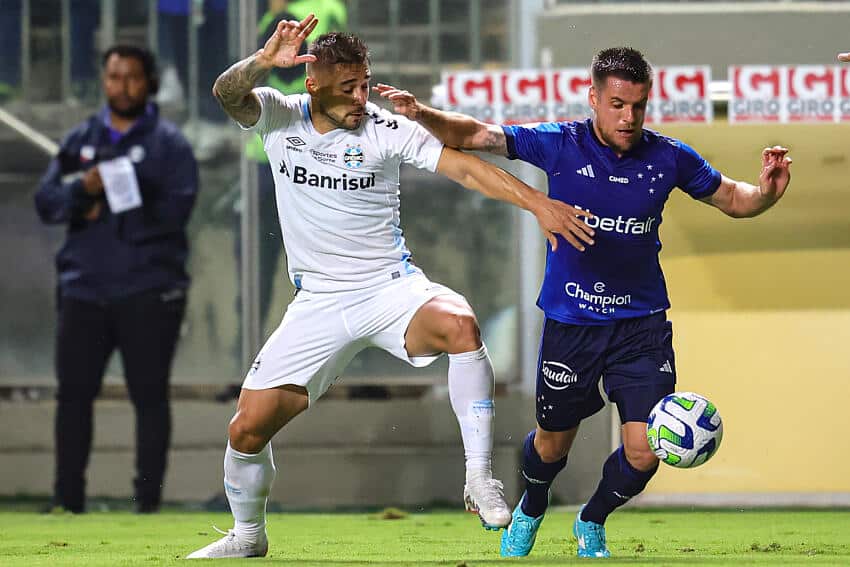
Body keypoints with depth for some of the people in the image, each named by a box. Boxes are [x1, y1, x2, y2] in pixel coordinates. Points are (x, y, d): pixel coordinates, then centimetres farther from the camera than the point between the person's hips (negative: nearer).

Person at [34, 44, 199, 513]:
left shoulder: (168, 142, 2)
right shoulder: (80, 140, 14)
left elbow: (176, 208, -11)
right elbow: (46, 201, 5)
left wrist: (108, 215, -10)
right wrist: (82, 189, -16)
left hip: (149, 290, -4)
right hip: (84, 287, 4)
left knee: (149, 394, -1)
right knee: (73, 392, 3)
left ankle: (148, 499, 2)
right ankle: (67, 499, 8)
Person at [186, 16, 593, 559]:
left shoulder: (387, 129, -7)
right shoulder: (280, 117, -2)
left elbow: (463, 166, -11)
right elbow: (228, 92, -21)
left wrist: (538, 203, -22)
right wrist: (265, 61, -43)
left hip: (391, 288, -2)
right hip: (318, 304, 2)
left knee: (460, 325, -34)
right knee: (248, 427, -3)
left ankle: (480, 479, -28)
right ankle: (248, 534, 25)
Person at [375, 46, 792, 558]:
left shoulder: (667, 157, -5)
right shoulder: (561, 145, -9)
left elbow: (733, 199, 10)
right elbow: (474, 136, -8)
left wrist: (766, 191, -12)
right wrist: (422, 114, -27)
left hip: (642, 323, 1)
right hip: (571, 321, -1)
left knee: (644, 452, -8)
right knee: (554, 443, 13)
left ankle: (592, 523, 24)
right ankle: (530, 512, 48)